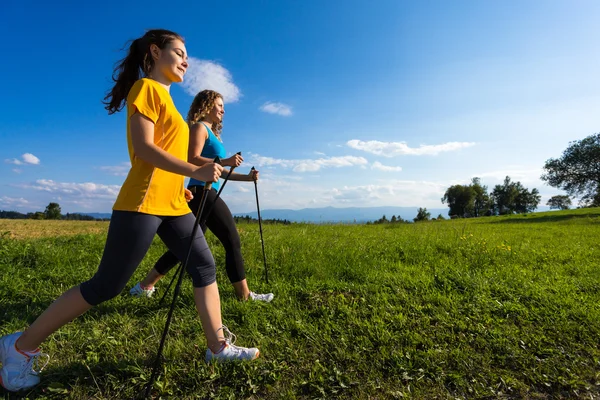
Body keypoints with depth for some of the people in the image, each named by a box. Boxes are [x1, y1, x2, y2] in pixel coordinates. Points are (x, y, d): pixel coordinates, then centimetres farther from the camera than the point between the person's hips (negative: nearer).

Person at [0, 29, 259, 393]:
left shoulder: (164, 97, 22)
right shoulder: (146, 87, -4)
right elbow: (143, 148, -17)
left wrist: (181, 185, 19)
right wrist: (195, 172, -23)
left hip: (173, 204, 9)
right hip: (144, 202, -9)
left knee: (206, 267, 5)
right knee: (106, 286, -3)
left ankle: (219, 346, 14)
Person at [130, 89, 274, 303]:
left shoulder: (211, 132, 25)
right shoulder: (199, 127, -3)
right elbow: (193, 160, -18)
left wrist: (246, 177, 13)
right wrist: (225, 161, -26)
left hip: (204, 194, 10)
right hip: (203, 192, -10)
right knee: (232, 241, -5)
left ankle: (145, 285, 21)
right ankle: (244, 294, 4)